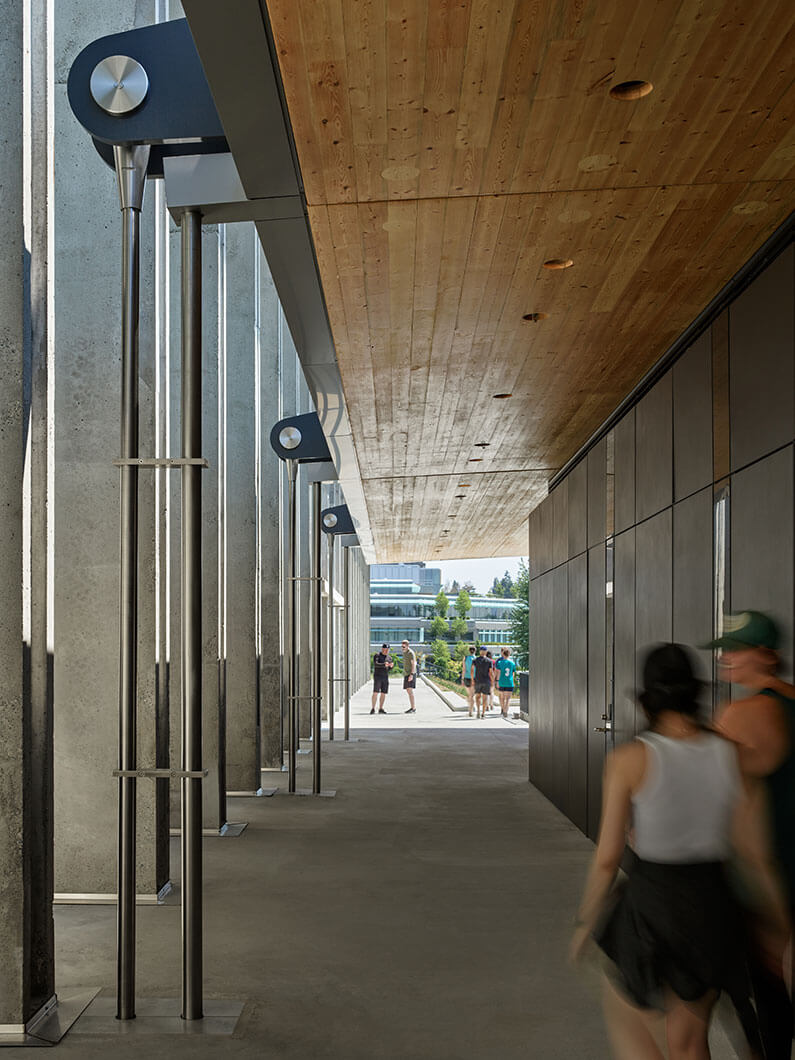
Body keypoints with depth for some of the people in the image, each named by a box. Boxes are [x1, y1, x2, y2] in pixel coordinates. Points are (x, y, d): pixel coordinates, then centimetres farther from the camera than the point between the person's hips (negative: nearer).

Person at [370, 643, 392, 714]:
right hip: (377, 676, -6)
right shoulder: (377, 655, -6)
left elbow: (389, 669, 10)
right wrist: (384, 665, -37)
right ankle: (373, 708, -6)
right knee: (375, 692, -11)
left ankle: (380, 709, 8)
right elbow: (376, 664, -21)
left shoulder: (388, 657, 12)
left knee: (383, 693, 2)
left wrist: (391, 666, -13)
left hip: (385, 677, 6)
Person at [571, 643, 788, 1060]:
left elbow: (607, 857, -11)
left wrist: (586, 923, 4)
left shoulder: (629, 759, -14)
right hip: (712, 904, 4)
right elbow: (757, 856, -2)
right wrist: (781, 926, 10)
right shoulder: (734, 757, -5)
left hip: (650, 905, -4)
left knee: (626, 1016, 21)